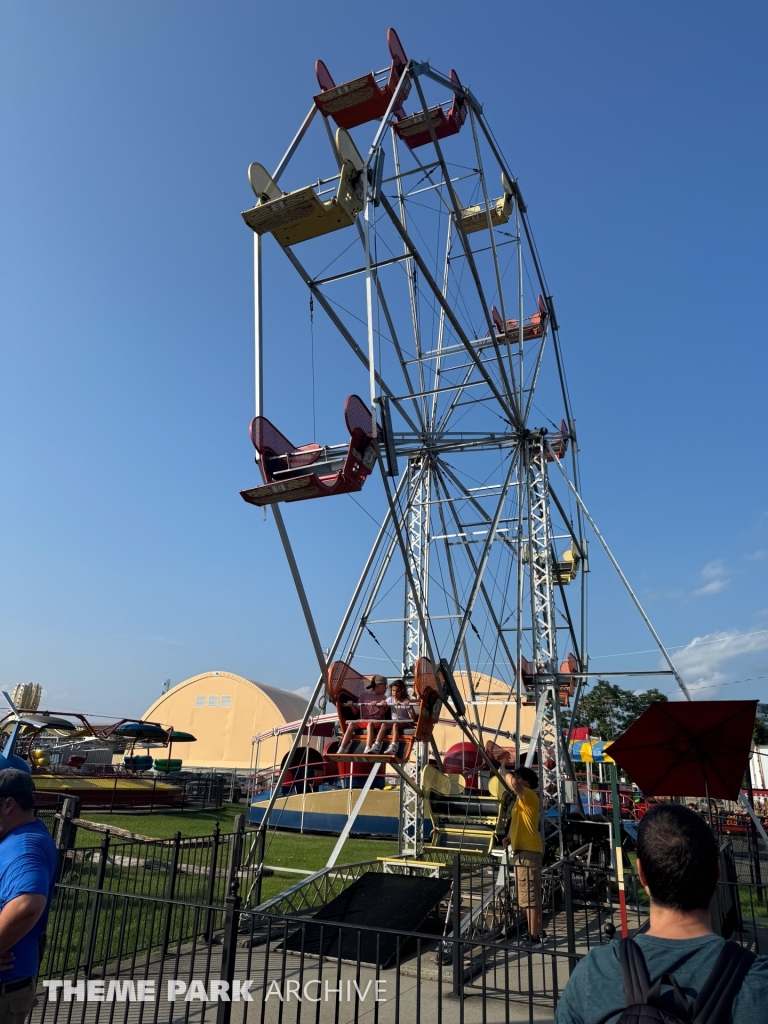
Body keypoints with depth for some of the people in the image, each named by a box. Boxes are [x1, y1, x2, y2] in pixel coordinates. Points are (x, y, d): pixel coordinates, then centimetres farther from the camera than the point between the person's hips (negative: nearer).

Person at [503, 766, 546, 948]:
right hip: (526, 850, 10)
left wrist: (509, 774, -9)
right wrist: (511, 838, 9)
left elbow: (513, 783, -30)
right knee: (532, 896, 16)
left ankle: (534, 937, -6)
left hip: (527, 851, -10)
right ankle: (538, 933, 24)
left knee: (529, 897, -8)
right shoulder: (522, 799, 19)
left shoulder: (529, 796, -11)